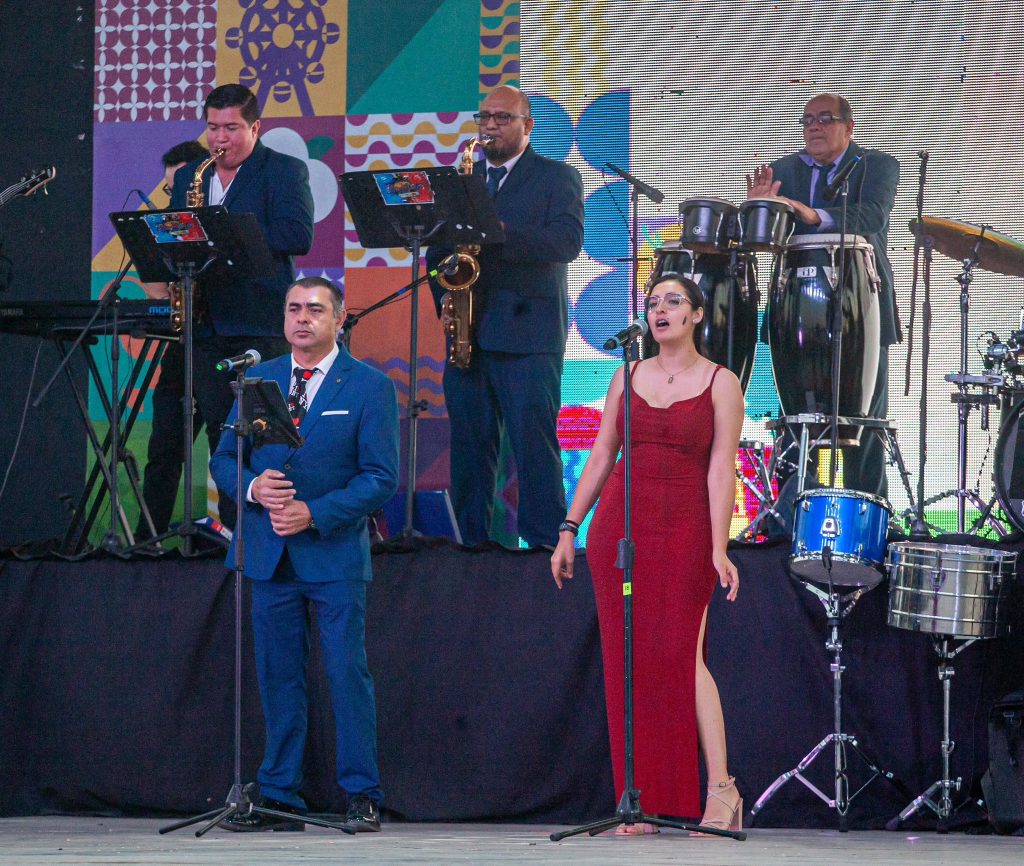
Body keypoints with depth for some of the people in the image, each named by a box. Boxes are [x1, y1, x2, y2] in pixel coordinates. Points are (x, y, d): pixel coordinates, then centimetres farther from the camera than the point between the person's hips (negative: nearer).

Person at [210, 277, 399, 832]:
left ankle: (361, 797, 2)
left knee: (348, 675, -4)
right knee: (278, 678, 6)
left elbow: (381, 477, -7)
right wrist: (253, 487, -10)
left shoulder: (369, 386, -1)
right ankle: (280, 799, 11)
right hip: (269, 554, 4)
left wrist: (314, 512, -17)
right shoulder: (258, 380, 11)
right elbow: (223, 459, 13)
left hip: (335, 552, -4)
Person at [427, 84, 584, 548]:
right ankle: (471, 540, 10)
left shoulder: (558, 178, 4)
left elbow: (567, 241, -11)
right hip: (469, 332, 5)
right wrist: (444, 296, -1)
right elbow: (436, 245, 18)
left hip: (527, 332, -5)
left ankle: (546, 543, -7)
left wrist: (499, 233, -22)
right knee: (469, 441, 5)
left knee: (534, 442, -8)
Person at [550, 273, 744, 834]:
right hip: (617, 528, 4)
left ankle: (721, 789, -7)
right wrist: (569, 530, 9)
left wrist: (719, 548, -13)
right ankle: (643, 803, 3)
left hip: (683, 531, -4)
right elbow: (600, 458, 14)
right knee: (629, 661, 1)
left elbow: (720, 471, -5)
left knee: (682, 656, -12)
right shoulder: (628, 377, 12)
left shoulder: (720, 383, 1)